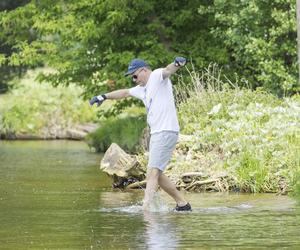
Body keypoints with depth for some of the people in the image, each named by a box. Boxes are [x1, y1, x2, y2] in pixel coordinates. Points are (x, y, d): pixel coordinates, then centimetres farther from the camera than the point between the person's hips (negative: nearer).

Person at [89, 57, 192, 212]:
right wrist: (104, 97, 46)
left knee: (153, 172, -16)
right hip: (156, 134, 10)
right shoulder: (142, 89, 22)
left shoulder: (157, 76, -6)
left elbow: (168, 71, -28)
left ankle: (145, 209, -22)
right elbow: (125, 92, 38)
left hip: (166, 132, -10)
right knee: (157, 175, 13)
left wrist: (177, 64, -50)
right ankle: (182, 204, 21)